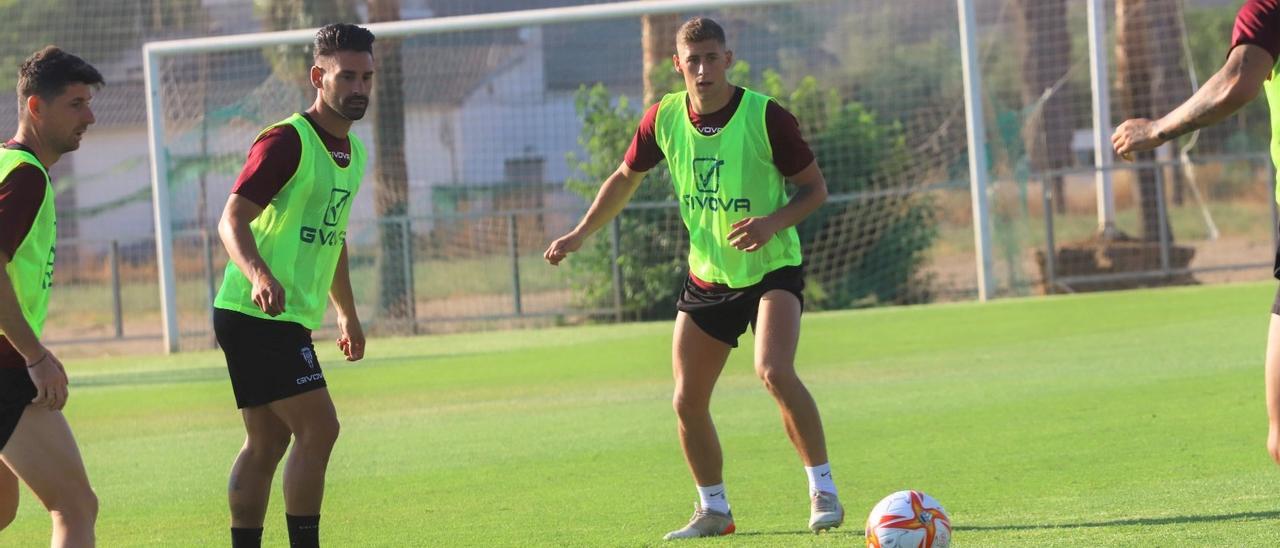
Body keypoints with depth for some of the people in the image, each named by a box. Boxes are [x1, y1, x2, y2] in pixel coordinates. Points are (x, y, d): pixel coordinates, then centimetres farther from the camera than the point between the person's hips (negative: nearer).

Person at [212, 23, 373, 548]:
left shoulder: (352, 150, 15)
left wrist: (347, 314, 32)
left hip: (286, 320, 10)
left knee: (268, 443, 10)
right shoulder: (287, 141, -14)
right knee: (318, 428, -14)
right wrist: (258, 275, -38)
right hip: (257, 314, -10)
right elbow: (232, 219, -21)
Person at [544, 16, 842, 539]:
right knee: (687, 402, 3)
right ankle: (713, 510, 23)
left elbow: (815, 187, -9)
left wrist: (773, 223, -26)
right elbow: (625, 177, 15)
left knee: (774, 371, -28)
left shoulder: (766, 116, -17)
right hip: (706, 277, 5)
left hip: (772, 269, -5)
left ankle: (823, 491, -15)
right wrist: (580, 234, 12)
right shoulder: (664, 118, -5)